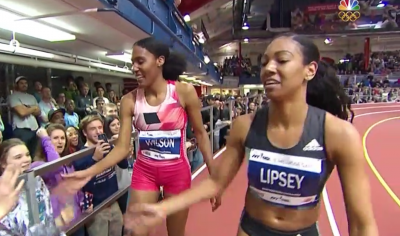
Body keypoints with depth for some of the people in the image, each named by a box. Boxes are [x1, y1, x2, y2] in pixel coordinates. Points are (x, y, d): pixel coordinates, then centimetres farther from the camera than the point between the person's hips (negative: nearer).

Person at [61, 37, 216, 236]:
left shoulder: (184, 92, -13)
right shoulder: (129, 100, -8)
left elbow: (200, 134, -5)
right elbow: (122, 147, -6)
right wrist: (89, 172, -18)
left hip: (178, 171, -1)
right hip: (144, 171, 2)